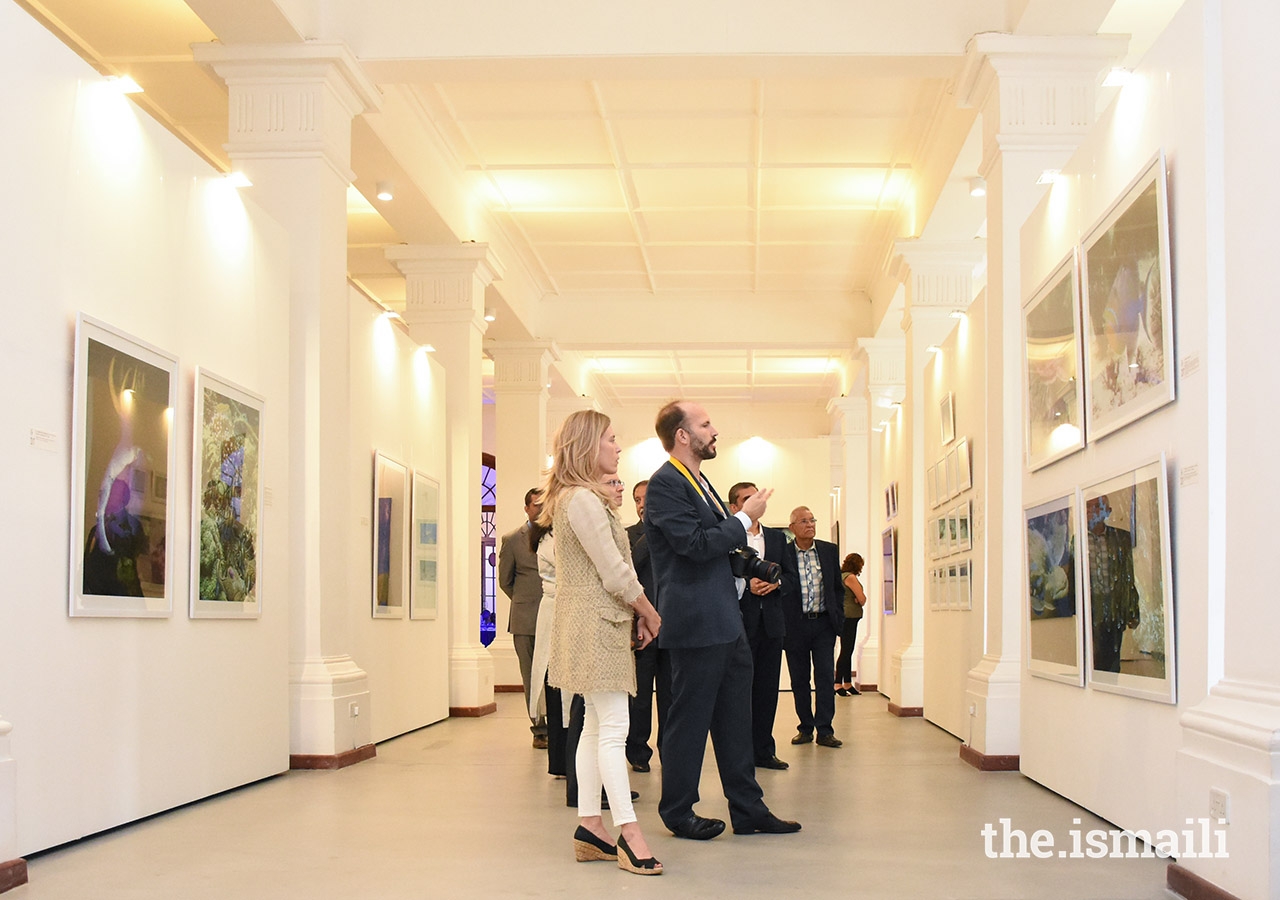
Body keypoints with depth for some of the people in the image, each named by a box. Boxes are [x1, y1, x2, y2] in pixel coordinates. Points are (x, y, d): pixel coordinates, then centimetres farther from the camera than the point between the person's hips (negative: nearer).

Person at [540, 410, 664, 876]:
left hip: (600, 624, 10)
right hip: (595, 625, -10)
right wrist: (649, 611, -4)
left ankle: (589, 827, 14)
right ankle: (628, 833, -8)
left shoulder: (583, 497, 17)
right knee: (613, 728, -9)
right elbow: (614, 573, -18)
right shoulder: (583, 500, -16)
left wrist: (638, 612, 8)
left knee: (595, 727, 10)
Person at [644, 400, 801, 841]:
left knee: (735, 719, 13)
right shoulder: (665, 483, -14)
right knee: (689, 720, 1)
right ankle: (678, 812, 14)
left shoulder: (698, 481, 18)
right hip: (696, 623, -10)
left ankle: (748, 808, 21)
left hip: (725, 622, 10)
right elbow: (696, 544, -21)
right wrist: (745, 518, -12)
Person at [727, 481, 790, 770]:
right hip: (739, 622, -5)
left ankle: (763, 750, 14)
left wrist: (775, 582, -5)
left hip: (770, 621, 5)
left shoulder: (777, 538, 15)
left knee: (767, 688, 7)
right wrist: (747, 586, -18)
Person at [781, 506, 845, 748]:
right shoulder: (782, 554, -3)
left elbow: (838, 587, 12)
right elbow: (781, 588, -5)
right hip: (795, 626, -1)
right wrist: (780, 625, -14)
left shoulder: (830, 551, 7)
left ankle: (824, 730, 2)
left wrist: (838, 618, 6)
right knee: (799, 679, 6)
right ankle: (805, 728, 17)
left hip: (823, 623, 2)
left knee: (826, 677, -3)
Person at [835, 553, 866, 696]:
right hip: (849, 617, -10)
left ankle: (848, 684, 15)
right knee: (846, 652, -9)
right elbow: (862, 599, -14)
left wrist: (857, 600, -3)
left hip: (846, 618, 10)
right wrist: (860, 600, 7)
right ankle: (838, 684, -10)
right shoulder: (850, 577, -12)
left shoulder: (842, 575, 17)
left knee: (848, 652, 12)